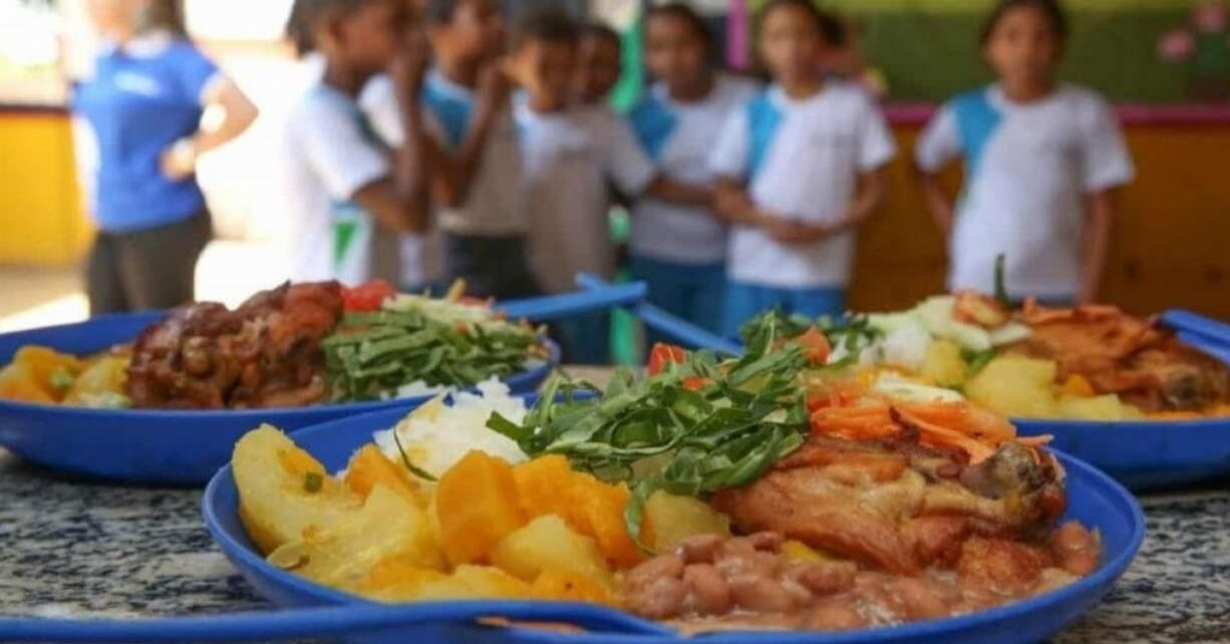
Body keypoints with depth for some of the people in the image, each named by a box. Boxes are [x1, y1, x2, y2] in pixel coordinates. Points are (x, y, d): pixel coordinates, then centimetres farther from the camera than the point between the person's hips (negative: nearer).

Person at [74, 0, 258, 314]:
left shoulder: (176, 59, -13)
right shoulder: (107, 59, 10)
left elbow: (242, 111, -25)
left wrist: (189, 152, -17)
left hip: (163, 226, -8)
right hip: (110, 226, 8)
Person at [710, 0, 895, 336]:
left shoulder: (854, 106, 0)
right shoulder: (751, 115, 4)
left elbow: (873, 190, 2)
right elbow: (726, 195, 7)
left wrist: (825, 230, -12)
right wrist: (766, 220, -13)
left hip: (822, 273, -2)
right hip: (753, 272, 2)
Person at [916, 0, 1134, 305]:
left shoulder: (1086, 112, -3)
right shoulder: (967, 113, 0)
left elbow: (1101, 208, 0)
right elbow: (925, 167, 17)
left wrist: (1088, 291, -4)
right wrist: (953, 227, 4)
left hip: (1057, 289, -1)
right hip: (978, 284, 1)